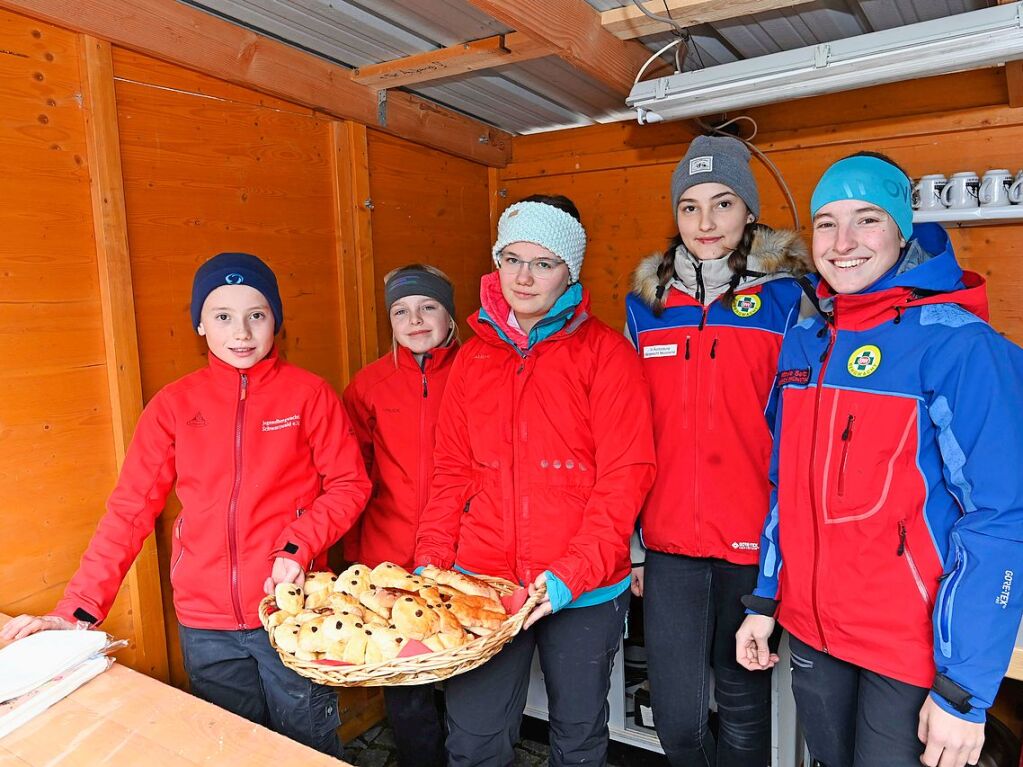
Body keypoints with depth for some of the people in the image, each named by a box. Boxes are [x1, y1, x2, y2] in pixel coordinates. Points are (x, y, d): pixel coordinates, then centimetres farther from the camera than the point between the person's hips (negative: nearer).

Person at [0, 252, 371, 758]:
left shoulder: (308, 393, -5)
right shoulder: (174, 404, 0)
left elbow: (349, 484, -3)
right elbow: (131, 508, 0)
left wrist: (299, 548, -17)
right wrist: (78, 610, -6)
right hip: (206, 627, 2)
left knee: (309, 750, 15)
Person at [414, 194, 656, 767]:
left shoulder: (605, 352, -6)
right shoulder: (474, 355, 6)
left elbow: (625, 475, -12)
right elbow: (452, 473, 8)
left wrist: (572, 574, -19)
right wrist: (431, 564, 0)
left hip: (586, 591, -2)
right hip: (483, 580, 3)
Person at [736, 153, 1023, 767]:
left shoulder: (959, 344, -14)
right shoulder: (804, 343, 3)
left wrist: (965, 691, -17)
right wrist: (765, 600, 9)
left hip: (916, 649, -5)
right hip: (810, 630, 5)